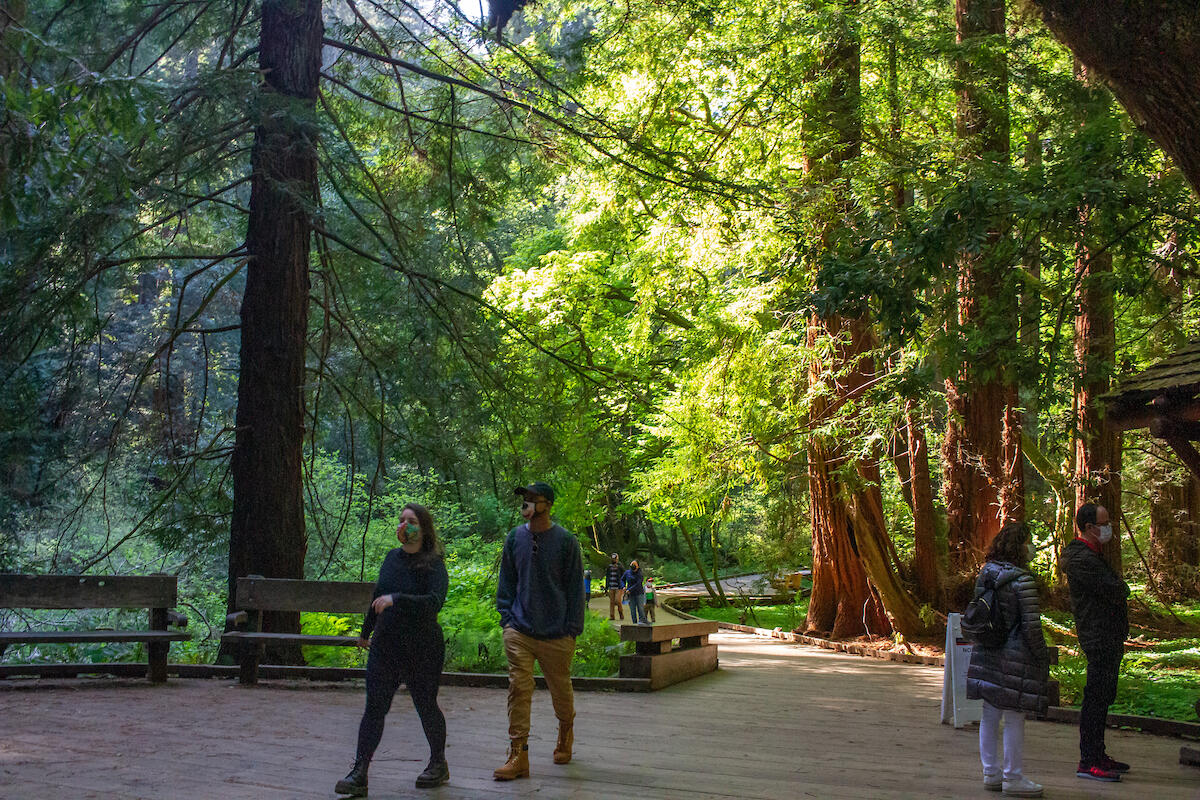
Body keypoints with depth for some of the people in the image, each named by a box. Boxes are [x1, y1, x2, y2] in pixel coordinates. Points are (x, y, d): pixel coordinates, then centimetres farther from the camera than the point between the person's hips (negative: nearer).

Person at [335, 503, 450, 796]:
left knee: (426, 706, 8)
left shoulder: (433, 564, -10)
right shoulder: (392, 557, 7)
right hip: (385, 646, 5)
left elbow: (434, 602, -26)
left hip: (422, 650, -4)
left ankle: (439, 764, 29)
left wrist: (396, 600, -34)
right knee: (374, 706, -3)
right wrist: (366, 631, 30)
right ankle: (359, 774, -4)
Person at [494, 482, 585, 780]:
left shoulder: (566, 541, -5)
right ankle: (518, 756, -3)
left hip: (556, 635, -2)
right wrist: (507, 618, 5)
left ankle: (565, 733, 41)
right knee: (519, 688, -7)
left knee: (560, 689, 13)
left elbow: (575, 587, -1)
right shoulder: (515, 538, 4)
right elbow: (507, 581, 13)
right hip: (519, 632, 2)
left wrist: (572, 629, -4)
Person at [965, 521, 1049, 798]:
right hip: (1015, 657, -8)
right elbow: (1031, 625, -17)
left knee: (990, 715, 13)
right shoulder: (1022, 581, -18)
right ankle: (1012, 778, 10)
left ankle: (991, 773, 23)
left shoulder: (985, 574, 5)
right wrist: (1043, 658, -6)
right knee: (1014, 718, 2)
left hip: (987, 652, 8)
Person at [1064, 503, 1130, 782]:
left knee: (1103, 697, 16)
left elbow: (1117, 590, 20)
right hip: (1099, 638, -11)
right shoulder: (1082, 559, -18)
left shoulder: (1092, 554, 17)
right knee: (1096, 699, -8)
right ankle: (1088, 762, -4)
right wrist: (1122, 588, 1)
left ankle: (1097, 754, 25)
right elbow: (1116, 591, -20)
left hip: (1108, 638, 11)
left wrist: (1117, 590, -1)